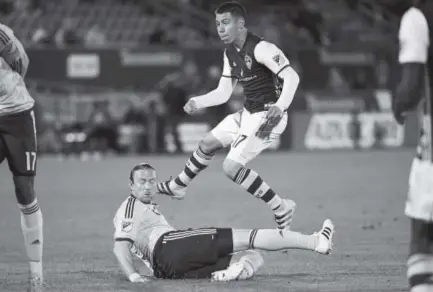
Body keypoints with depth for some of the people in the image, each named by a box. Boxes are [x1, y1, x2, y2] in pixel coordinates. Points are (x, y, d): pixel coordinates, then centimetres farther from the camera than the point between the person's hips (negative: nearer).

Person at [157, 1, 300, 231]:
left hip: (267, 116, -9)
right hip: (248, 113, 9)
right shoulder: (230, 53, 7)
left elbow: (292, 77, -28)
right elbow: (223, 93, 15)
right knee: (208, 144, 21)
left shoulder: (260, 48, -21)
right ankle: (178, 187, 45)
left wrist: (280, 106, -42)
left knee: (232, 167, -16)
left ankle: (281, 209, -7)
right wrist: (196, 103, 0)